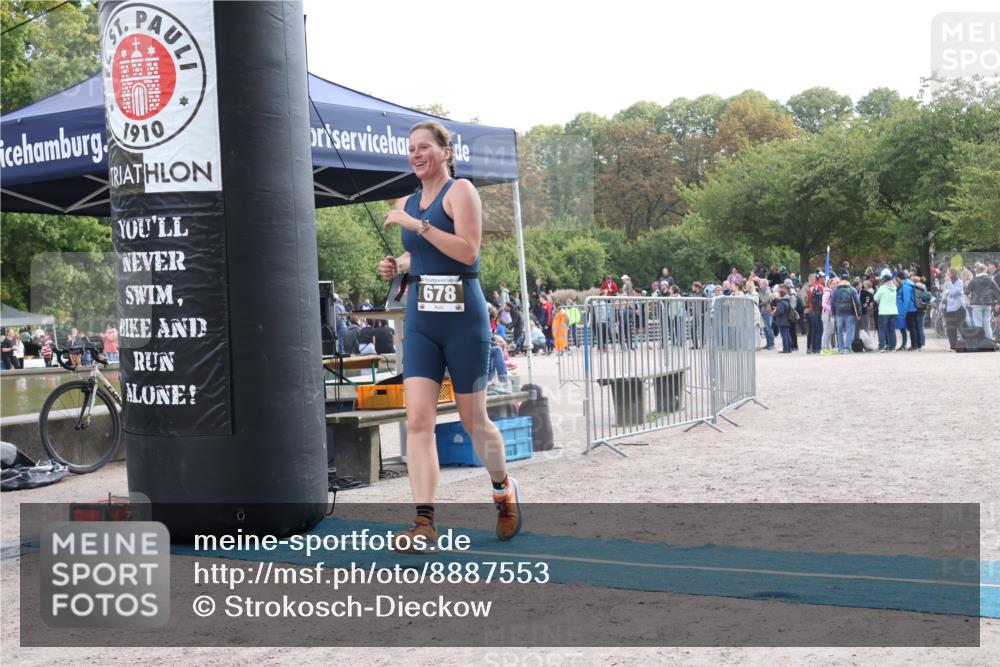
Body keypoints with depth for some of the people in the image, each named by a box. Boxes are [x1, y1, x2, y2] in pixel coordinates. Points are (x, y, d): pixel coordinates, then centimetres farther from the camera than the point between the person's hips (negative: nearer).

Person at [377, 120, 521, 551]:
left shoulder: (460, 191, -5)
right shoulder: (406, 204, 14)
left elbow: (468, 250, -18)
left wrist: (417, 224, -20)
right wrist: (397, 266, 8)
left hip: (462, 315, -5)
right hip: (419, 318, 5)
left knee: (473, 419, 6)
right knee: (418, 419, -9)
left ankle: (504, 491, 33)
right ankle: (424, 524, -10)